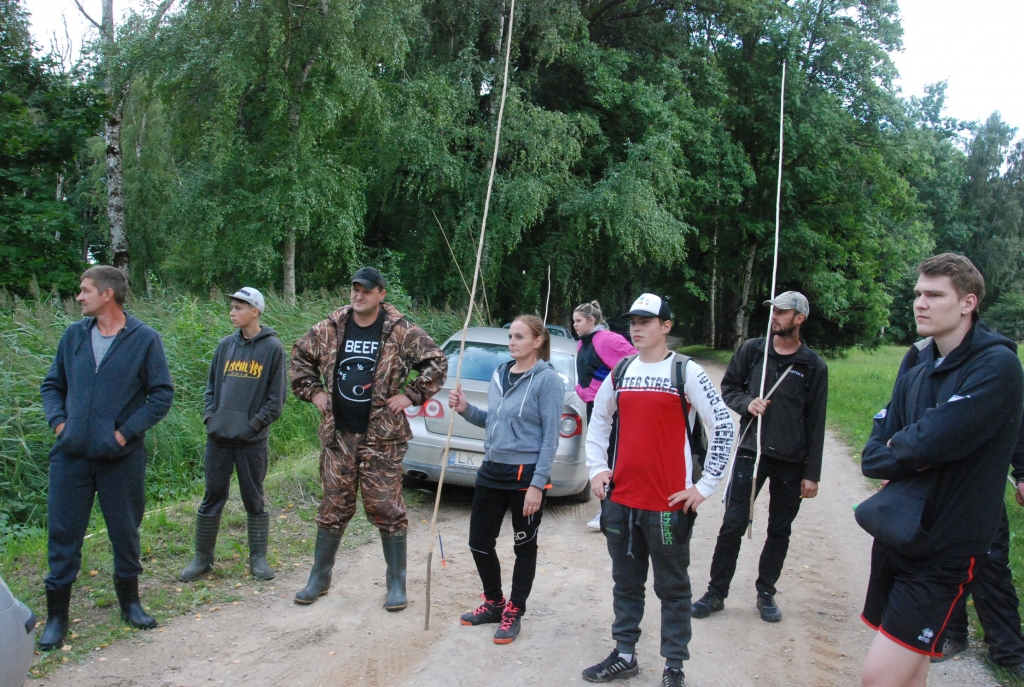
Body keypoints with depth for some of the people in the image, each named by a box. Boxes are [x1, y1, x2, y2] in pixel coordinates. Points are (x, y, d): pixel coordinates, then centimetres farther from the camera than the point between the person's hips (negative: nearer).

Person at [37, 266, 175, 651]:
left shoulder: (144, 339, -5)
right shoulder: (74, 335, 5)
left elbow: (162, 394, -5)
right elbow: (52, 385, 14)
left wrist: (126, 431, -11)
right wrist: (58, 421, -2)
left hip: (121, 456, -2)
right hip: (72, 454, 3)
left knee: (125, 532, 11)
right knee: (63, 533, 6)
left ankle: (130, 603, 30)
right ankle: (57, 615, 20)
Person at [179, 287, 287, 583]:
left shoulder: (272, 347, -4)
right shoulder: (226, 345, 8)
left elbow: (277, 396, -5)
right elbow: (212, 385, 15)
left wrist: (255, 424, -12)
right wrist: (209, 415, 1)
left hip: (252, 441, -4)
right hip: (218, 437, 4)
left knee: (254, 500, 7)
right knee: (212, 497, 10)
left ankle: (258, 558, 19)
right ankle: (202, 558, 23)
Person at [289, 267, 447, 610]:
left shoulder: (401, 332, -5)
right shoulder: (329, 329, 5)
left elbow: (437, 362, -1)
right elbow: (300, 357, 20)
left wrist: (411, 395, -7)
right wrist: (313, 391, 9)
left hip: (382, 437, -3)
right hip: (338, 435, 3)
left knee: (387, 508, 2)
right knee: (334, 508, 12)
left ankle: (397, 583, 15)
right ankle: (319, 578, 27)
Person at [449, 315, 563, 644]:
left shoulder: (547, 379, -12)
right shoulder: (500, 374, 9)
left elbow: (550, 436, -14)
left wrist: (537, 484, -18)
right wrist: (466, 409, 0)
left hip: (526, 474, -7)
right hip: (492, 470, 7)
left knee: (524, 547, 10)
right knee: (479, 541, 12)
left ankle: (514, 612, 26)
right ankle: (493, 603, 33)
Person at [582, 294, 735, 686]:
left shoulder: (686, 372, -7)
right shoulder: (620, 373, 8)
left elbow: (723, 427, -10)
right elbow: (598, 421, 20)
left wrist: (705, 486, -10)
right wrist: (597, 468, 9)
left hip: (668, 504, -5)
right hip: (620, 500, 5)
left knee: (673, 588, 9)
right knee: (626, 583, 16)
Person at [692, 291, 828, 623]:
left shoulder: (813, 366, -1)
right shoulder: (751, 350, 1)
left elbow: (815, 423, 0)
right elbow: (728, 386, 11)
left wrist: (811, 474, -1)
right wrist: (747, 403, -12)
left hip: (791, 461, 0)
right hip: (750, 452, 0)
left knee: (780, 531, 11)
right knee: (733, 525, 0)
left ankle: (766, 593, 28)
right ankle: (716, 592, 13)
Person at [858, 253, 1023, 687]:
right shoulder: (915, 376, 9)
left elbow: (931, 441, -25)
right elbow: (872, 457, 4)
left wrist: (897, 447, -5)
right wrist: (917, 455, -15)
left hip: (944, 550, -7)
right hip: (895, 536, 7)